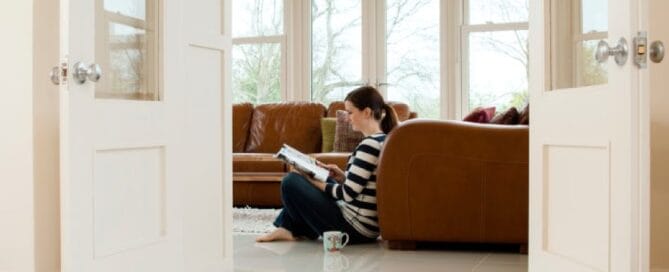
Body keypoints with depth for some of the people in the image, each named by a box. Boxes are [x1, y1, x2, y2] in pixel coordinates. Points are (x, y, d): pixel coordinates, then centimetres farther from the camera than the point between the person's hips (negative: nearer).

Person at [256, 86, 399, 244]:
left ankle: (295, 230, 17)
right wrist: (342, 176, 4)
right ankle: (290, 228, 23)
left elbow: (348, 194, -21)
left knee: (291, 181, -6)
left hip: (355, 229, -10)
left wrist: (316, 183, -9)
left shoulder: (370, 144, -21)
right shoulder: (384, 141, 8)